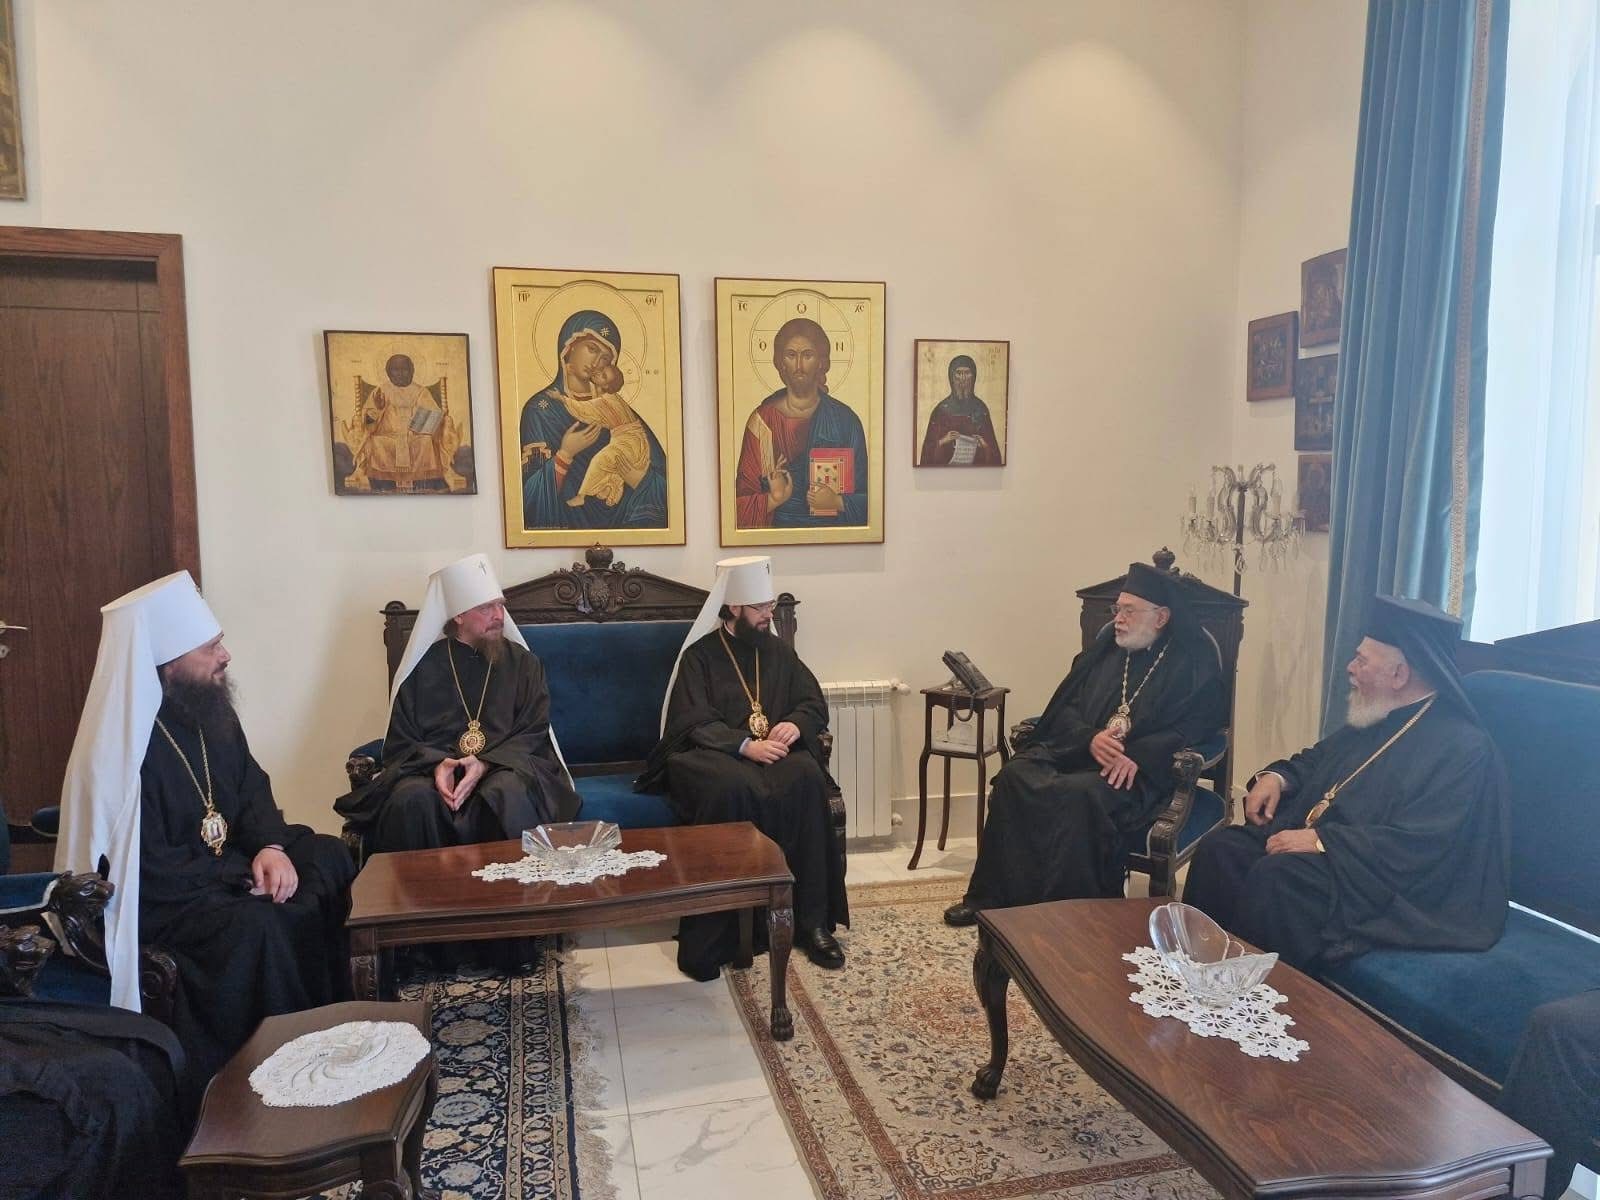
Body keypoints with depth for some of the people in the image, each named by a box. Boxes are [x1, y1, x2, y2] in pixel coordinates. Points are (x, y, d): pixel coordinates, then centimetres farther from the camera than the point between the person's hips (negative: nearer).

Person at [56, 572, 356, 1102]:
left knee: (330, 858, -4)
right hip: (156, 897, -9)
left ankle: (328, 1010, 4)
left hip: (223, 856, 9)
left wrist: (271, 847, -12)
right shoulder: (123, 746, -25)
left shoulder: (209, 710, 0)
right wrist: (246, 877, -22)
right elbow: (147, 867, -25)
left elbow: (252, 786, 7)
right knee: (255, 927, -32)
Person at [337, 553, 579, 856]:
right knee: (411, 799, -33)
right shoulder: (423, 666, 11)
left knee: (512, 793, -36)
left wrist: (485, 764, -15)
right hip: (430, 768, 1)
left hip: (504, 766, 0)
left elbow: (533, 734, 4)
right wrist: (437, 764, -14)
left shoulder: (522, 662, 12)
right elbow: (399, 743, 9)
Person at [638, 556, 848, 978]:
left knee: (807, 778, -31)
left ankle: (812, 920, -25)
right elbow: (693, 723, -10)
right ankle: (713, 934, -30)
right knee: (733, 789, -39)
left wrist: (795, 724, -13)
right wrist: (745, 745, -24)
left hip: (772, 751, 4)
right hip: (712, 754, -3)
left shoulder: (777, 650, 15)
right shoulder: (700, 655, 1)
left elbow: (815, 703, 11)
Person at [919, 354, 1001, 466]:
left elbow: (992, 443, 7)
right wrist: (943, 441, -18)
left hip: (976, 463, 1)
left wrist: (984, 444, -13)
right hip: (948, 463, -1)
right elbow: (930, 443, 0)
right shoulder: (942, 409, -1)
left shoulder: (981, 408, 5)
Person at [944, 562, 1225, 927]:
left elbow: (1199, 723, -10)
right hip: (1077, 753, 5)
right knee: (1014, 775, -23)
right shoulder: (1106, 647, 17)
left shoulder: (1193, 661, 3)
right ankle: (994, 898, -17)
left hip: (1140, 772, -5)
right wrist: (1089, 738, -11)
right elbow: (1065, 708, 12)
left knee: (1079, 796, -36)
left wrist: (1138, 755, -23)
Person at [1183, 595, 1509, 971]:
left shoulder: (1461, 747, -15)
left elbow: (1418, 845, -23)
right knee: (1219, 848, -12)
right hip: (1313, 840, 8)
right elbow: (1317, 758, 27)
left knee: (1274, 874, -32)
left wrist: (1321, 840, -23)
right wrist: (1276, 777, 5)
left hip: (1379, 880, -8)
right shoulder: (1374, 719, 12)